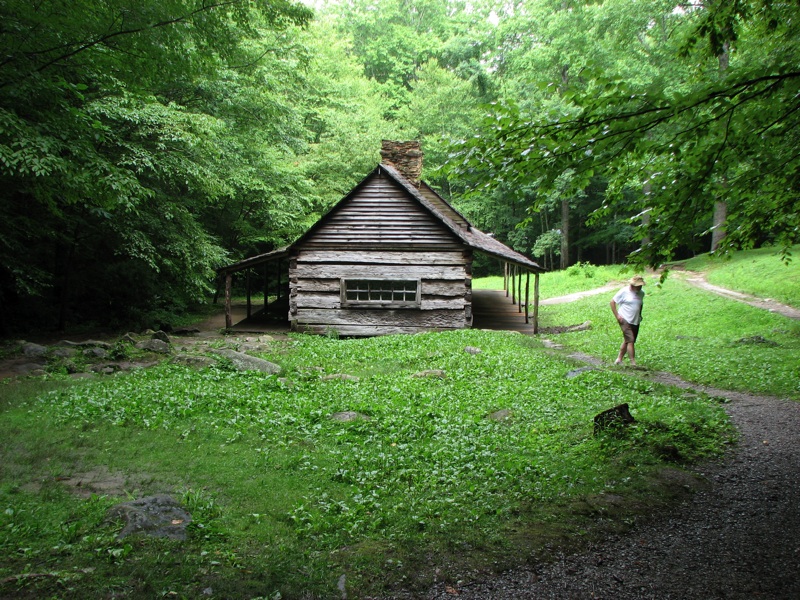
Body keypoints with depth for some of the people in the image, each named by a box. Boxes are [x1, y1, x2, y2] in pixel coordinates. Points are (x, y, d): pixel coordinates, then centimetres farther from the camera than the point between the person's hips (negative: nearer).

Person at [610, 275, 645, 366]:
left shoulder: (641, 293, 8)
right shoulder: (624, 292, -11)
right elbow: (613, 302, -7)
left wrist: (640, 315, 16)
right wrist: (617, 316, -12)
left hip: (635, 321, 7)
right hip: (625, 320, -7)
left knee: (627, 341, 12)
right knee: (630, 341, -14)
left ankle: (619, 359, 24)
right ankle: (633, 363, -14)